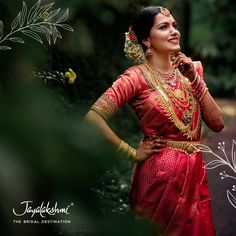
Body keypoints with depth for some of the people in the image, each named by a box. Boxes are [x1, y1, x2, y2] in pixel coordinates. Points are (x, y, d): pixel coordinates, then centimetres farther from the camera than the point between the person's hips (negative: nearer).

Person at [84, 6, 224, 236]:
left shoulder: (188, 69, 7)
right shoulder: (137, 76, -11)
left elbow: (217, 123, 1)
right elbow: (93, 118, -21)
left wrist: (195, 79, -8)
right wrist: (132, 154, -13)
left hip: (195, 172, 6)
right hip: (160, 174, -6)